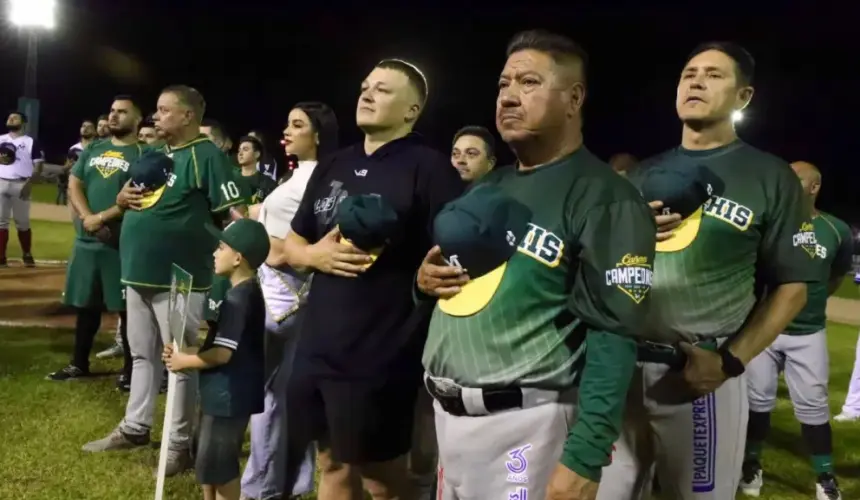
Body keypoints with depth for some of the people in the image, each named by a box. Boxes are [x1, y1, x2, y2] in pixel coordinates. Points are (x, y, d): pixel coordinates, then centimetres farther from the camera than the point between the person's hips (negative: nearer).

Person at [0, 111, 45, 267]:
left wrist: (29, 183, -13)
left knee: (22, 222, 1)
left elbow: (38, 167, -1)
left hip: (20, 185, -3)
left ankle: (27, 255, 13)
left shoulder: (31, 142, 3)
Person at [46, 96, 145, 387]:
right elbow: (73, 185, 7)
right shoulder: (93, 150, 14)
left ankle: (130, 369, 11)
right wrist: (87, 218, -10)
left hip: (123, 243, -5)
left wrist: (102, 217, -16)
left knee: (126, 308, 1)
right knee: (86, 305, 14)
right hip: (86, 241, 6)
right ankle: (79, 364, 26)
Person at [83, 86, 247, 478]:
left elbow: (233, 214, -17)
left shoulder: (207, 157, -12)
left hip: (179, 278, -9)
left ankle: (180, 443, 11)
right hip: (139, 271, 9)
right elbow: (129, 197, 23)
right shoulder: (154, 155, 14)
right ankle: (135, 428, 31)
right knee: (143, 354, 18)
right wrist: (123, 197, 0)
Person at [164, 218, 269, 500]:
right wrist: (185, 352, 6)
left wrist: (184, 362, -10)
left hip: (230, 395, -10)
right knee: (208, 461, 21)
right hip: (224, 393, 10)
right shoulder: (246, 292, 11)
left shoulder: (239, 298, -21)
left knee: (217, 464, 2)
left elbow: (222, 354, -24)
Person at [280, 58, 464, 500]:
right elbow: (291, 244, 17)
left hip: (379, 360, -6)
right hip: (316, 348, 7)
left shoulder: (430, 170, -9)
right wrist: (315, 254, -2)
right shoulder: (333, 166, 12)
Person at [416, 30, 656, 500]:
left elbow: (611, 335, -16)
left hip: (521, 424, -7)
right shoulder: (486, 188, 13)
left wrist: (584, 459, -22)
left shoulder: (604, 199, -10)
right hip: (445, 412, 7)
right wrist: (425, 278, -1)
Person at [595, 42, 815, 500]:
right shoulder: (644, 174, 14)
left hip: (699, 371, -4)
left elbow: (791, 286, -2)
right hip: (621, 364, 4)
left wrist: (731, 361, -13)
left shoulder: (770, 177, 0)